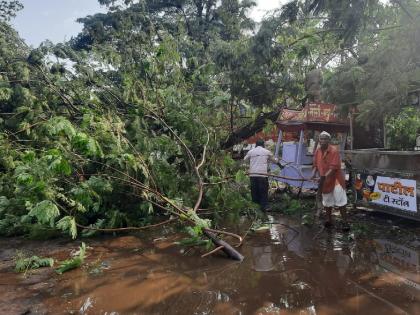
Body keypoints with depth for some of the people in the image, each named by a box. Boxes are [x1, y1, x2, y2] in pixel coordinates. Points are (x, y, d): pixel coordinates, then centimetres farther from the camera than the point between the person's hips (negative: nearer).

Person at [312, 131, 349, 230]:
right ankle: (329, 220, 31)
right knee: (327, 202, 16)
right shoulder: (317, 151, 0)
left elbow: (334, 167, -24)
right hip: (325, 181, 6)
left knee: (340, 202, -4)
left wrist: (325, 176, -35)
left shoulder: (334, 151, -18)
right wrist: (314, 174, -12)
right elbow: (316, 165, 7)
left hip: (336, 179, -6)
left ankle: (345, 222, 7)